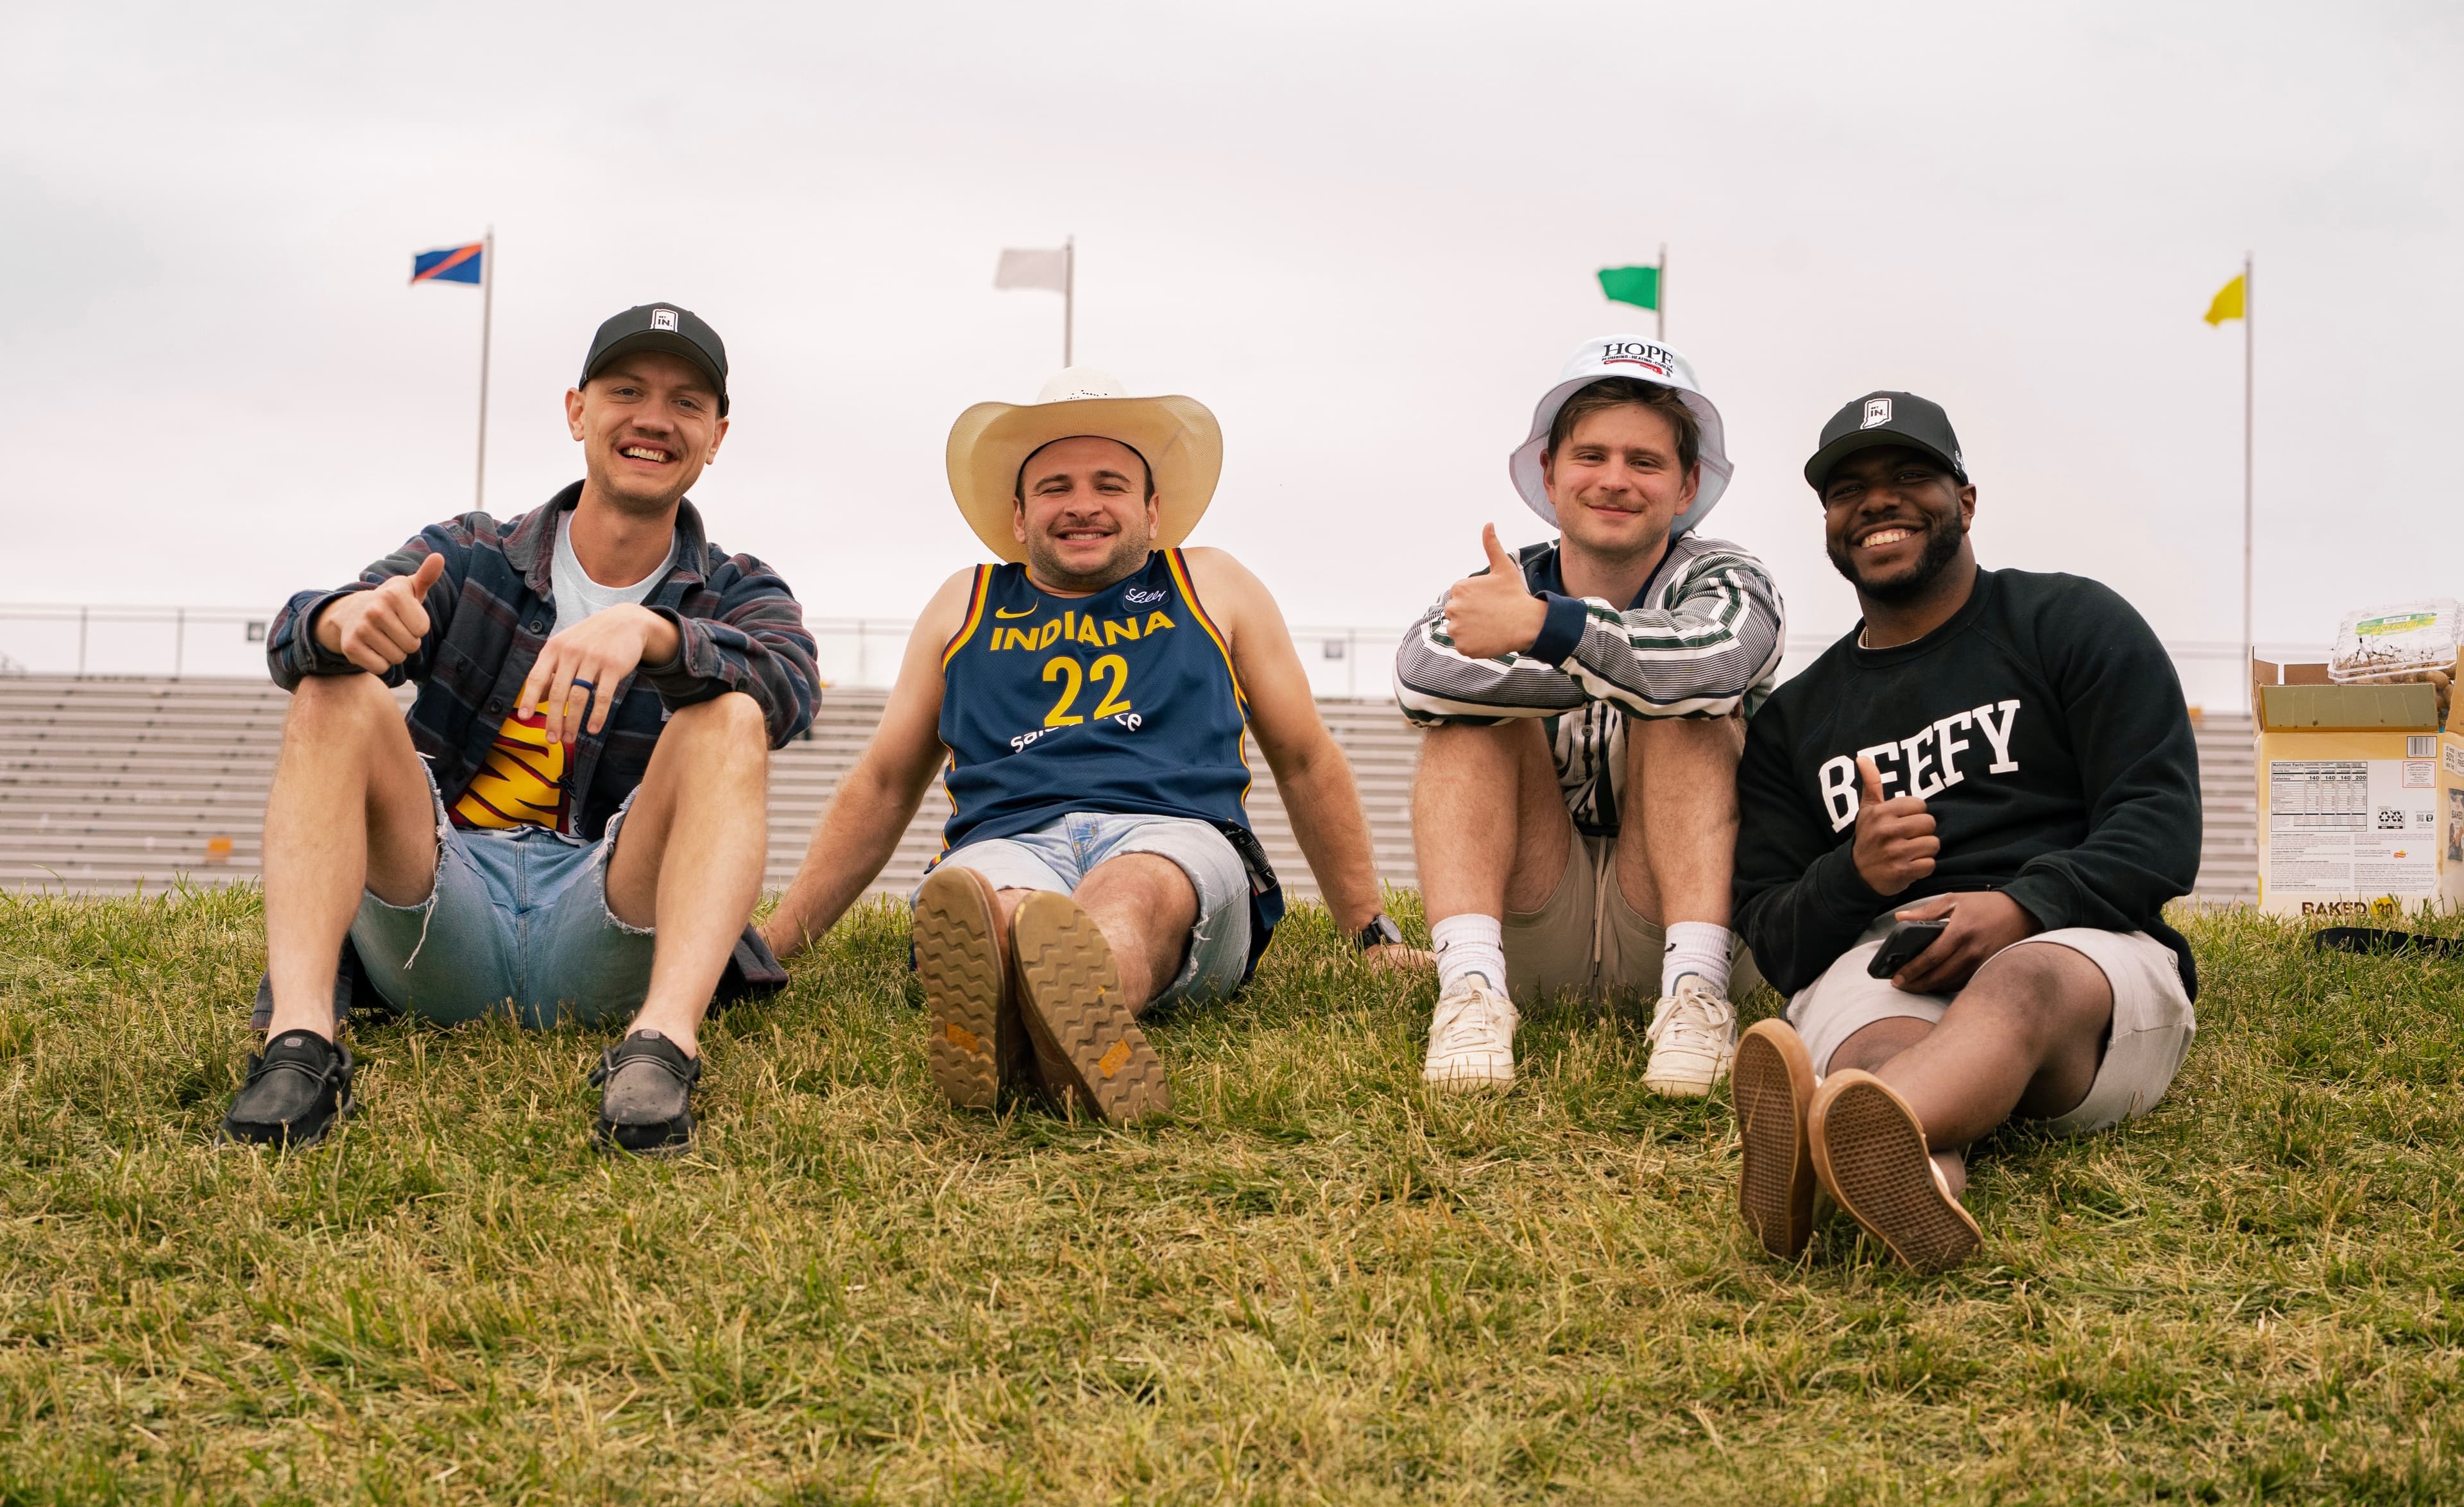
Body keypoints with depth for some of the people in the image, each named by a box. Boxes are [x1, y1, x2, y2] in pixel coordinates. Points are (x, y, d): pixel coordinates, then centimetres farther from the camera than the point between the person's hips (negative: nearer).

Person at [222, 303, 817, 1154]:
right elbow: (293, 643, -5)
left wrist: (647, 629, -34)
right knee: (336, 696, -17)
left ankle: (662, 1042, -42)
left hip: (598, 945, -1)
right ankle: (299, 1038, -35)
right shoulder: (471, 559, 12)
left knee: (729, 719, -20)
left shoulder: (737, 594, 11)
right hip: (438, 935, 1)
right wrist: (347, 617, -31)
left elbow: (790, 690, -14)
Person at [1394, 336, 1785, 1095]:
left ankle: (1696, 989, -34)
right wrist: (1616, 676, -26)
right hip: (1528, 938, 2)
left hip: (1675, 922, -1)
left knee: (1686, 711, -20)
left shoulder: (1722, 578, -2)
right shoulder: (1498, 587, 2)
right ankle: (1471, 985, -33)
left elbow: (1712, 661, -30)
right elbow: (1421, 674, -24)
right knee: (1477, 709, -16)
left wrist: (1541, 625, -37)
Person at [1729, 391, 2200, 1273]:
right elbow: (1768, 934, 18)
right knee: (1880, 1047, -36)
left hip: (2082, 946, -2)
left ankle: (1842, 1130, -73)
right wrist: (1853, 878, -7)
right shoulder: (1793, 719, 26)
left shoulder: (2073, 625, 17)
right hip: (1876, 956, 3)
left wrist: (2022, 907, -17)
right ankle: (1916, 1186, -72)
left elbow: (2160, 828, 3)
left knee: (2027, 982, -40)